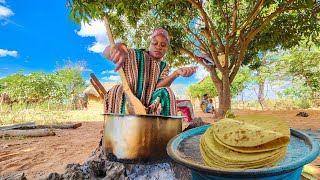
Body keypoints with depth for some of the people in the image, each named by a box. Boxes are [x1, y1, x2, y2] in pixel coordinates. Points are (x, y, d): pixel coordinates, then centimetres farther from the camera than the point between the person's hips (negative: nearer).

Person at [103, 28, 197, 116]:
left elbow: (158, 87, -13)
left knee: (165, 92, -23)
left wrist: (176, 73, -30)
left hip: (149, 106, 2)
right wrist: (118, 46, -42)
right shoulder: (136, 55, -4)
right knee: (118, 91, -29)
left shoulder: (163, 66, 6)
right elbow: (106, 53, -17)